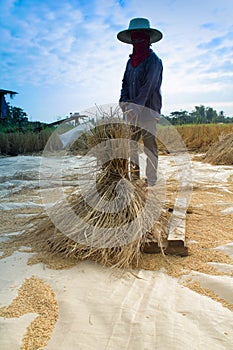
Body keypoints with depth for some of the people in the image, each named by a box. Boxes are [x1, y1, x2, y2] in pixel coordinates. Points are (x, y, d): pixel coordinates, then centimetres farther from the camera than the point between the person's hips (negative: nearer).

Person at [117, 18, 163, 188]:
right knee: (130, 143, 4)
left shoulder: (153, 60, -5)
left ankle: (151, 182, 3)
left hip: (148, 109, -6)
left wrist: (136, 105, -25)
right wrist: (124, 101, -5)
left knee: (150, 145, -4)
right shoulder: (131, 61, 17)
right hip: (133, 110, 7)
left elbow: (149, 86, -16)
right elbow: (125, 83, 14)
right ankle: (134, 176, 15)